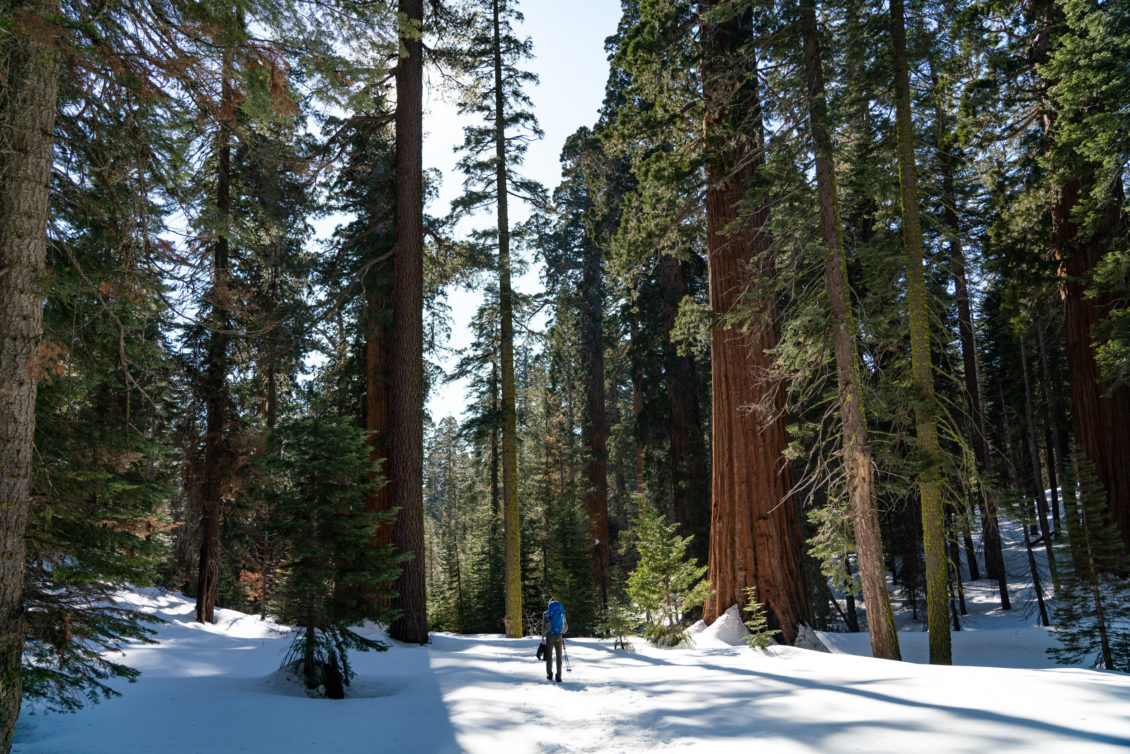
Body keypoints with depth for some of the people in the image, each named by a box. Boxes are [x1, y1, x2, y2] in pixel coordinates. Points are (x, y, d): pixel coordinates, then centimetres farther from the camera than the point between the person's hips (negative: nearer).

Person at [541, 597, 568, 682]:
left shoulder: (546, 614, -2)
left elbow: (544, 627, -4)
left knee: (549, 656, 7)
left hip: (550, 636, -1)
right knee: (559, 657, 5)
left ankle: (549, 675, 8)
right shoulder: (562, 614, 2)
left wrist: (543, 638, -1)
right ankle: (558, 676, 7)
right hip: (559, 637, 1)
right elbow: (566, 627, 7)